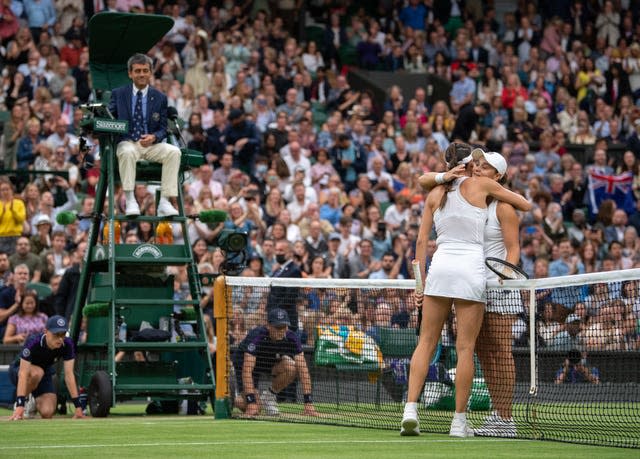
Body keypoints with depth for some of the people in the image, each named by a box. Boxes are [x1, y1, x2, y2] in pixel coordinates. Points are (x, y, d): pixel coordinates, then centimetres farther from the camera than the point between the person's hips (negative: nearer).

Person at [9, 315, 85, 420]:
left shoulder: (67, 345, -24)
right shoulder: (33, 343, -36)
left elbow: (69, 374, -22)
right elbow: (23, 373, -40)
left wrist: (78, 406, -27)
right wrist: (20, 405, -49)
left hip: (45, 373, 4)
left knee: (47, 413, -18)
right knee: (37, 372, -39)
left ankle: (34, 401, 17)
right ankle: (23, 402, -12)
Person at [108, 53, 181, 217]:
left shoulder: (159, 98, 11)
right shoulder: (118, 94, 10)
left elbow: (163, 128, 8)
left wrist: (154, 137, -15)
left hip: (151, 144, 2)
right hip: (127, 143, -2)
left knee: (174, 151, -27)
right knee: (127, 152, -38)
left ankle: (164, 202, -29)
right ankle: (130, 200, -33)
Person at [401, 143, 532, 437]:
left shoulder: (435, 194, 12)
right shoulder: (482, 184, 4)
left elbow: (421, 241, 10)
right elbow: (526, 205, 12)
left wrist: (421, 280, 14)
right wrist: (501, 197, 31)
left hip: (440, 266, 3)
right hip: (471, 268, -3)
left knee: (426, 342, 7)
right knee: (465, 347, 0)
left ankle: (410, 410, -5)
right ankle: (459, 421, 1)